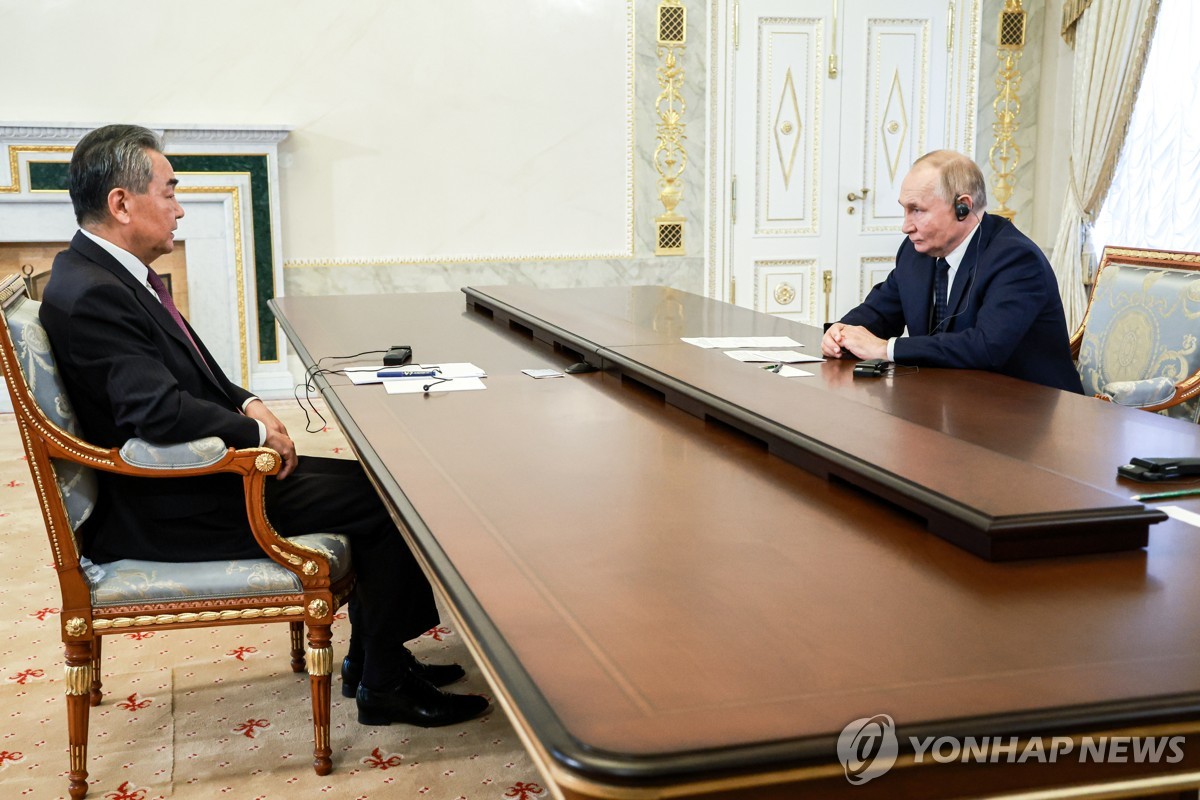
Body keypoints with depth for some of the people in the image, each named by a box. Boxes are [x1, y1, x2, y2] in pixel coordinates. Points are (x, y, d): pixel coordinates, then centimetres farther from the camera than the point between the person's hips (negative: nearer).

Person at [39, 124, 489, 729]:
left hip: (187, 476, 10)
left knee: (374, 482, 11)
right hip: (170, 511, -10)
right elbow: (159, 411, -31)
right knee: (385, 503, -10)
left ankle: (368, 659, 20)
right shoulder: (90, 294, -24)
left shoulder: (112, 272, 9)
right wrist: (256, 431, -16)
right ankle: (384, 685, 4)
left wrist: (247, 404, 2)